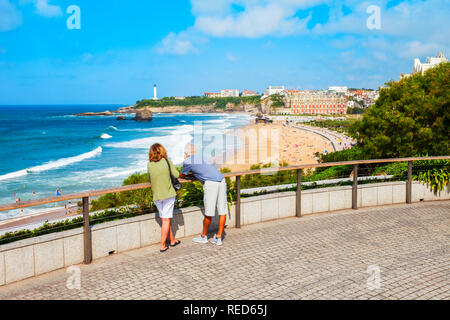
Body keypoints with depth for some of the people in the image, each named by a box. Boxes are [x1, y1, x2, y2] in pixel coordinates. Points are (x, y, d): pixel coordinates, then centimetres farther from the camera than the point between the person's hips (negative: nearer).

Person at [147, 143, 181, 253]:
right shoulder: (167, 161, -7)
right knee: (166, 220, 2)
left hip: (156, 196, 3)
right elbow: (176, 175, -3)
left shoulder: (149, 165, -1)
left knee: (166, 218, 16)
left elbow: (150, 179, 9)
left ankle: (172, 240, 28)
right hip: (168, 194, -3)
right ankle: (162, 246, 2)